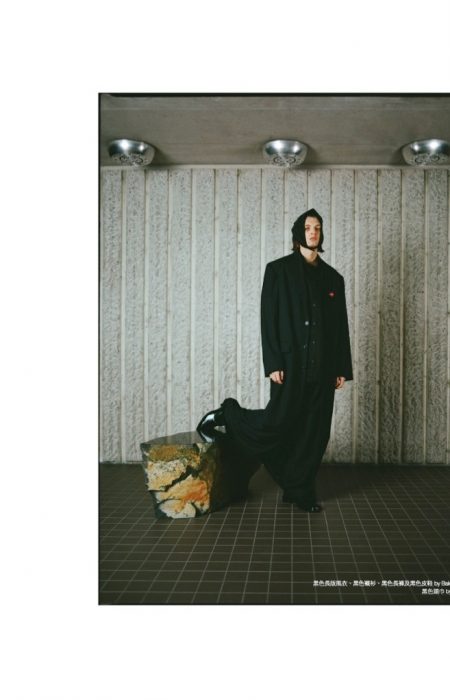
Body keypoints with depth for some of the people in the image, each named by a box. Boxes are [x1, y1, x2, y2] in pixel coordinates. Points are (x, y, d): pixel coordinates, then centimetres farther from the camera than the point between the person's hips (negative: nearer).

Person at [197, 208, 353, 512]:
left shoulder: (333, 277, 12)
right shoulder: (278, 269, 0)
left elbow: (341, 325, 12)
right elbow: (269, 318, -5)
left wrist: (342, 368, 7)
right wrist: (273, 363, -13)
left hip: (322, 364, 4)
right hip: (291, 361, -4)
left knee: (314, 430, 6)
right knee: (278, 423, -5)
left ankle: (301, 490, 20)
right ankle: (225, 415, 20)